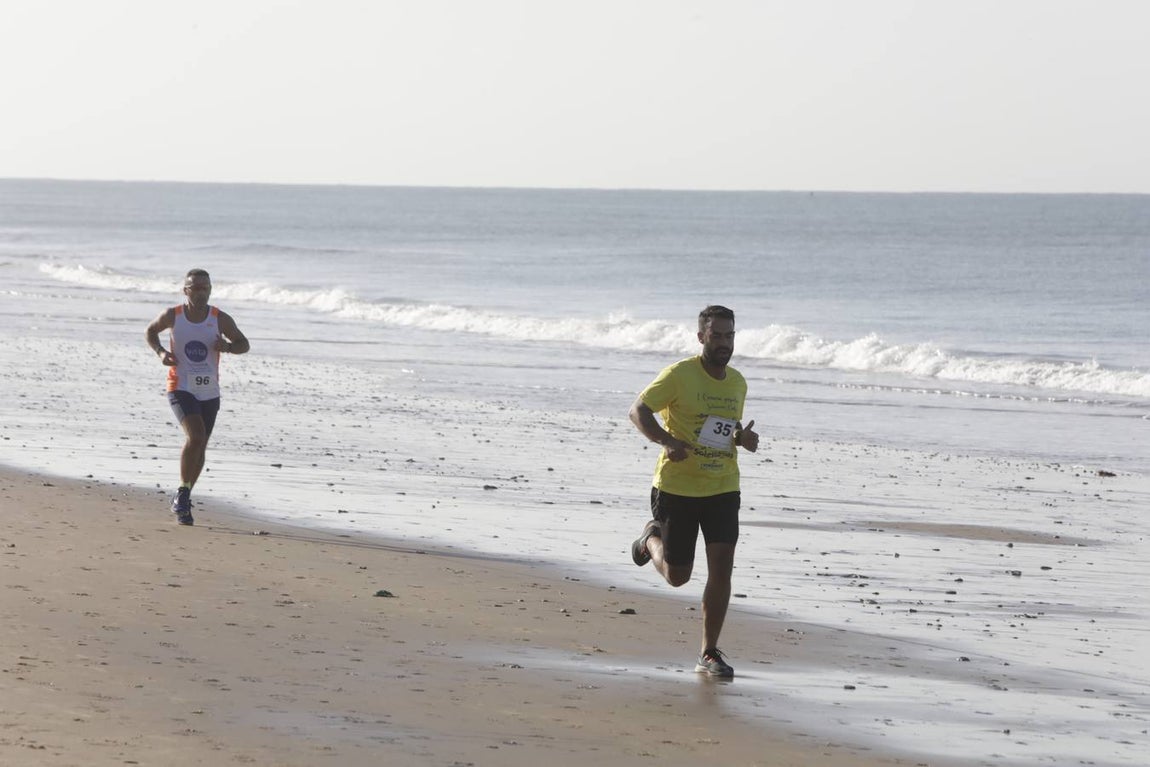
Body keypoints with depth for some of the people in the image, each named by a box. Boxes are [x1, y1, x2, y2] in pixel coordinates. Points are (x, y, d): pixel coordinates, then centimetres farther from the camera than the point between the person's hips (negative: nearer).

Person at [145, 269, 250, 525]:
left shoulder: (221, 320, -3)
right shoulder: (173, 316, -3)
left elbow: (244, 345, 7)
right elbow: (151, 331, 15)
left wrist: (227, 346, -16)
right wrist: (160, 351, -5)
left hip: (209, 393, 3)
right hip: (181, 388, -3)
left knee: (200, 447, 10)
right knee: (195, 436, -24)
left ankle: (183, 499, 29)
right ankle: (182, 494, -11)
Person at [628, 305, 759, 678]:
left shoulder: (737, 383, 8)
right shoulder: (680, 375, -11)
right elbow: (638, 411, -12)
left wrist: (744, 438, 0)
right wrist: (667, 441, -29)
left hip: (722, 489, 4)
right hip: (677, 488, -4)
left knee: (721, 568, -8)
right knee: (677, 576, 7)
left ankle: (709, 654, 0)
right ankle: (652, 539, 42)